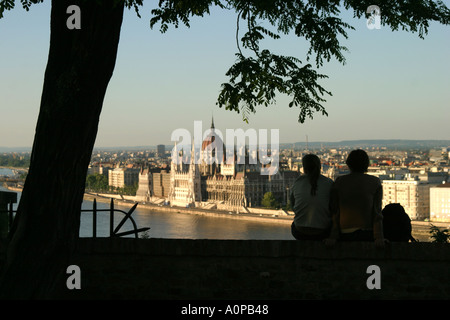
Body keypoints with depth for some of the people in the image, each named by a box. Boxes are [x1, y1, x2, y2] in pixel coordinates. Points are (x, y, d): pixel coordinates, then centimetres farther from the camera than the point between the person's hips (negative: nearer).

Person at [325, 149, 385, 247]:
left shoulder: (338, 182, 2)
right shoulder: (375, 183, 1)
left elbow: (335, 212, 0)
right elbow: (377, 212, -6)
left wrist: (333, 237, -2)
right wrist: (379, 237, -9)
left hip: (345, 233, 1)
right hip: (367, 233, -1)